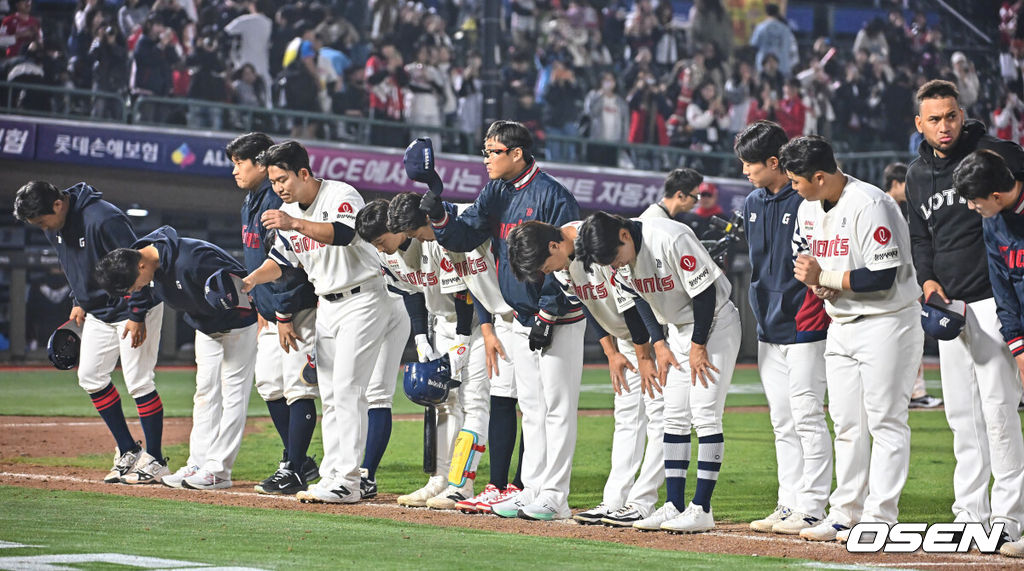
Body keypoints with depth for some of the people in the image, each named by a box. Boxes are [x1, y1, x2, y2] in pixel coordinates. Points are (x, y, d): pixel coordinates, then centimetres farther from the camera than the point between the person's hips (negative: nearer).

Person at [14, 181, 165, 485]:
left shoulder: (103, 218, -28)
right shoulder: (54, 227, -2)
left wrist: (137, 315, -24)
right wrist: (79, 301, 13)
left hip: (134, 311, -9)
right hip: (98, 311, 9)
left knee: (138, 381, -8)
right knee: (90, 376, 7)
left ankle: (155, 461, 2)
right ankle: (128, 451, 16)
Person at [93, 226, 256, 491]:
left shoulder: (191, 260, -37)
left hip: (239, 322, -8)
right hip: (205, 326, 8)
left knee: (233, 390, -7)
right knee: (205, 391, 7)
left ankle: (218, 470, -9)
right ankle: (198, 464, 9)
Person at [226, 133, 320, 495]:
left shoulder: (276, 201, -18)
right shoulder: (250, 203, 14)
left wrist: (284, 316, -20)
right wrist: (261, 310, 18)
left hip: (298, 311, -10)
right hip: (272, 313, 10)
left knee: (297, 387, -7)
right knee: (269, 385, 11)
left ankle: (295, 472, -4)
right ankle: (299, 461, 20)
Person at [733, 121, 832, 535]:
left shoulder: (808, 199, -11)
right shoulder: (753, 203, 13)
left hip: (804, 325, -8)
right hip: (769, 328, 8)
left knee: (807, 417, -7)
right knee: (782, 423, 11)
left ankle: (811, 509, -4)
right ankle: (789, 506, 15)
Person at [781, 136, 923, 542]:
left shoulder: (869, 205, -20)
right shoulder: (808, 208, 7)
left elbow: (883, 277, -25)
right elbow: (804, 258, 18)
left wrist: (824, 277, -18)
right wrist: (816, 284, -5)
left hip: (886, 322, -9)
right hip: (841, 323, 9)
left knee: (885, 422, -6)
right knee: (846, 425, 10)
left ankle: (879, 517, -6)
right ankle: (845, 515, 16)